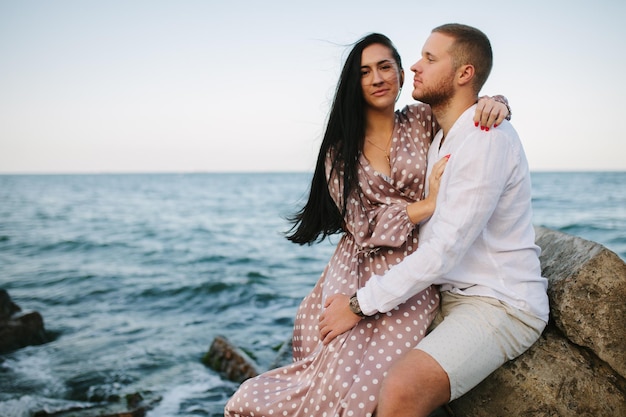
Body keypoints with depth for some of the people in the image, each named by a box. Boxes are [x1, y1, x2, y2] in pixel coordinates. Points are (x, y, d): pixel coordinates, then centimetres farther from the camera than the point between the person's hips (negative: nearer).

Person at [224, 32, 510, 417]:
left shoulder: (422, 120, 5)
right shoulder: (340, 150, 4)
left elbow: (470, 112, 17)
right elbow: (364, 226, -3)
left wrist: (494, 103, -8)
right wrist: (431, 203, -12)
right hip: (357, 272, 0)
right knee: (339, 375, -20)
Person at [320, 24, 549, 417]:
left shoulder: (487, 138, -18)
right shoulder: (441, 137, 13)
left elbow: (446, 248, -24)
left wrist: (361, 304, -18)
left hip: (501, 306, -9)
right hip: (450, 295, 10)